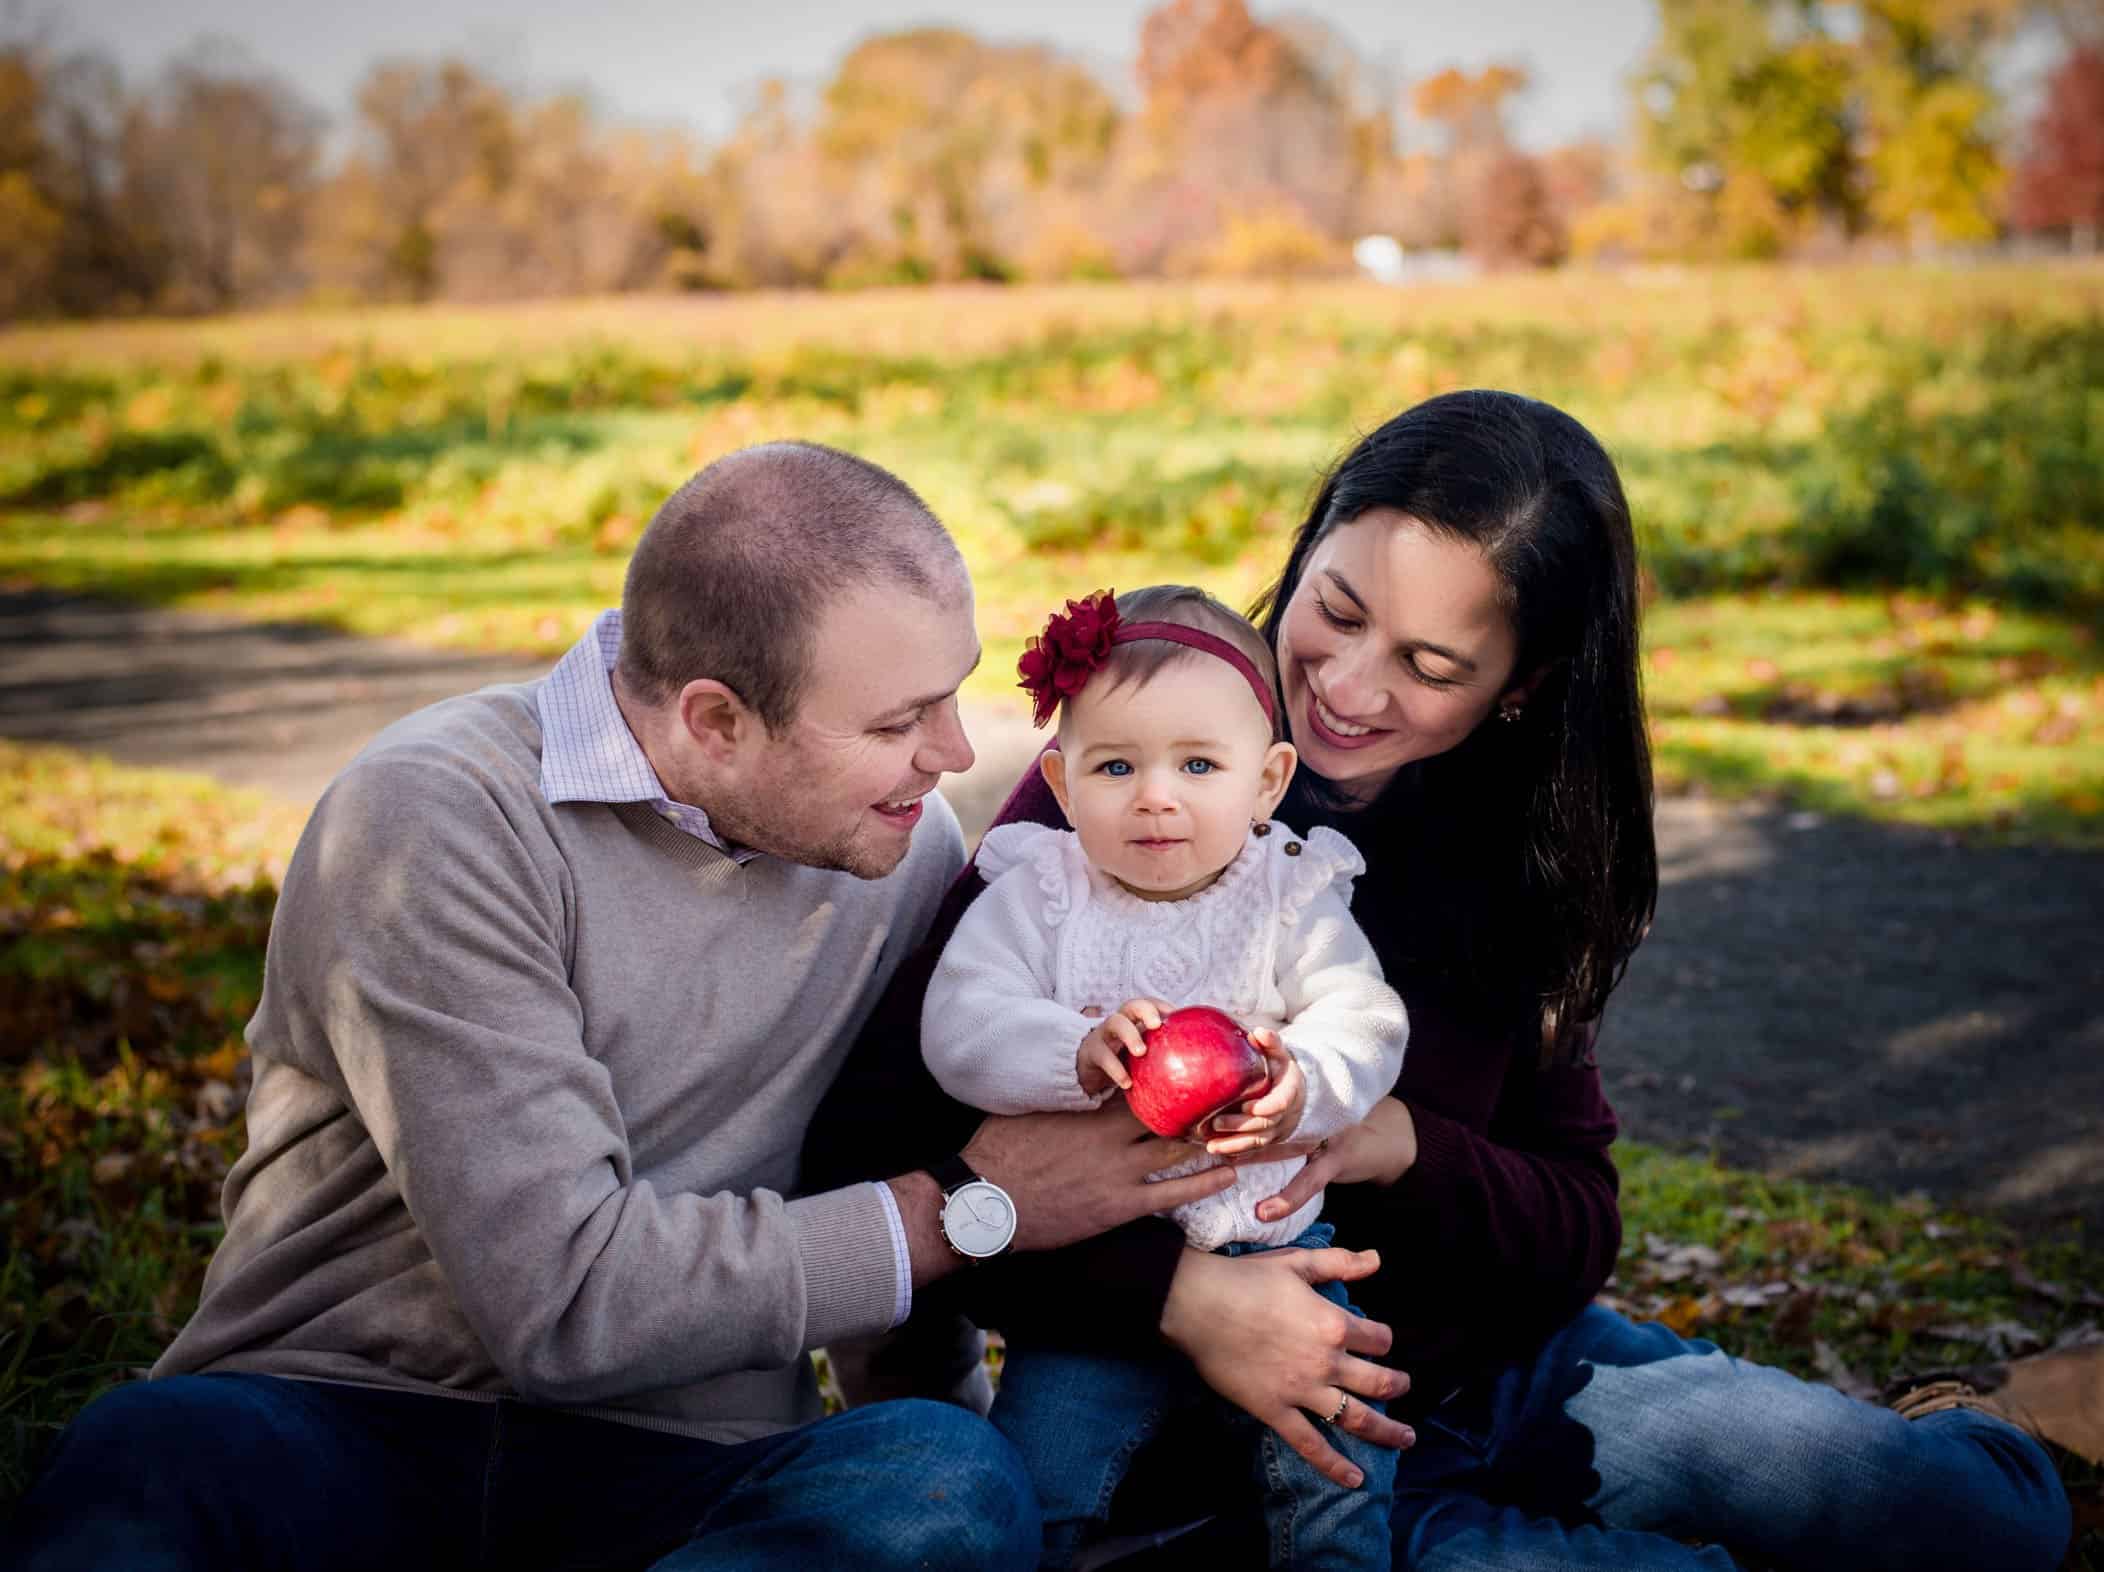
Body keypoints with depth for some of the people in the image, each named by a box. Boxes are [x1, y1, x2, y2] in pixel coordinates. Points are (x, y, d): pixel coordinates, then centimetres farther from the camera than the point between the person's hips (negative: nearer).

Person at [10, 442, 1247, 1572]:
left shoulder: (911, 849, 8)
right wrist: (952, 1216, -10)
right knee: (157, 1455, -37)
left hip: (676, 1472, 5)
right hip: (343, 1421, -4)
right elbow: (556, 1297, -19)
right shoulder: (438, 820, -12)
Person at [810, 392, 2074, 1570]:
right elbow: (881, 1142, -20)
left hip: (1490, 1366, 4)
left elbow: (1579, 1227, 0)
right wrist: (1176, 1292, -30)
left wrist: (1398, 1146, -20)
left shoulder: (1514, 853, -1)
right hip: (1228, 1428, -4)